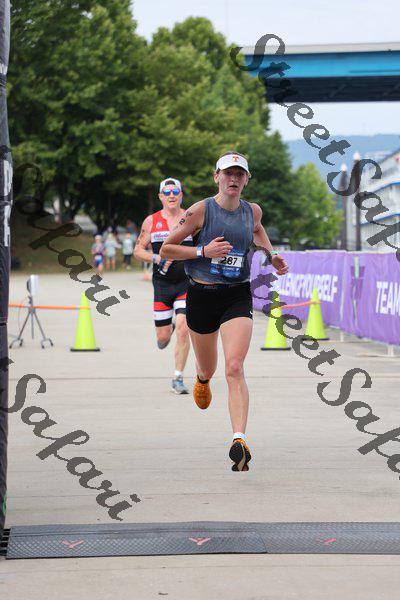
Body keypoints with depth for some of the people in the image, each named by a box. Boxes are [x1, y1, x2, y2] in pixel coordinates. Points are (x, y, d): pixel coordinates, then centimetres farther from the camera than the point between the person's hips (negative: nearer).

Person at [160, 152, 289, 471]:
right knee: (208, 368, 18)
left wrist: (271, 255, 16)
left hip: (237, 297, 1)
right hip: (202, 297, 0)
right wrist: (204, 251, -16)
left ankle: (239, 441, -27)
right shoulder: (200, 210, -8)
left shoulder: (253, 211, 5)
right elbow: (166, 250, -5)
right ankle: (202, 379, 58)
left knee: (234, 368, -18)